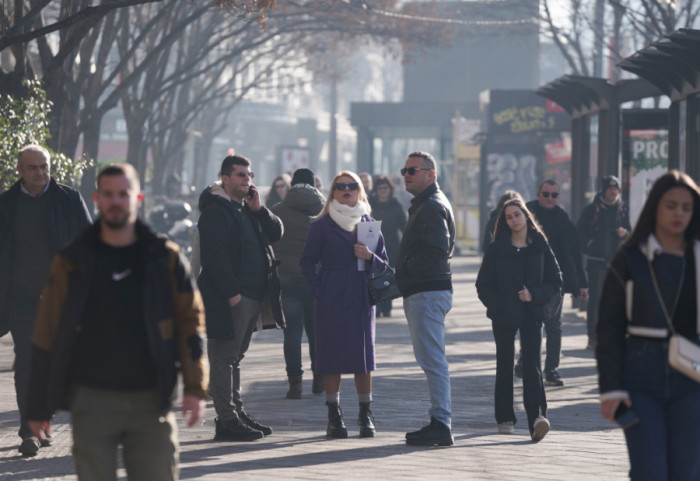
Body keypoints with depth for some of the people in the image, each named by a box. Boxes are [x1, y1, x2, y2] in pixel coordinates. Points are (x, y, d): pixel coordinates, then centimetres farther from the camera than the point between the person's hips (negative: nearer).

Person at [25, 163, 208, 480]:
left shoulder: (165, 258, 5)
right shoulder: (72, 262, 4)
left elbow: (190, 322, 6)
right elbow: (46, 335, 6)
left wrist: (194, 388, -5)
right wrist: (38, 406, 4)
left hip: (150, 400, 1)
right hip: (92, 401, 0)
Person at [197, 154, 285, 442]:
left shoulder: (248, 209, 18)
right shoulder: (215, 210, -10)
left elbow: (276, 233, 15)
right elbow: (215, 255, -17)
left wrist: (258, 209, 0)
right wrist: (231, 293, -21)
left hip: (253, 296, 9)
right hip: (230, 299, -9)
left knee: (235, 356, 15)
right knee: (224, 358, -6)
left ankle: (237, 414, 20)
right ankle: (226, 420, -7)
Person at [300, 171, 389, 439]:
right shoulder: (322, 225, 3)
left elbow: (383, 264, 12)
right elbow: (307, 261, 3)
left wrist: (369, 257, -9)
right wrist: (318, 291, -8)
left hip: (362, 299, 2)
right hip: (331, 303, -2)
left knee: (364, 358, 1)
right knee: (332, 358, -2)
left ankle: (366, 416, 7)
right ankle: (334, 417, 4)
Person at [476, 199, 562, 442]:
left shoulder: (540, 247, 4)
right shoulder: (497, 249, 4)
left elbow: (555, 282, 4)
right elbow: (483, 285, 4)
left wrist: (534, 294, -12)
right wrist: (497, 304, -11)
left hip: (531, 313, -1)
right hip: (504, 315, 1)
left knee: (531, 362, -14)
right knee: (504, 365, 7)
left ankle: (537, 416, -26)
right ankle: (505, 418, 16)